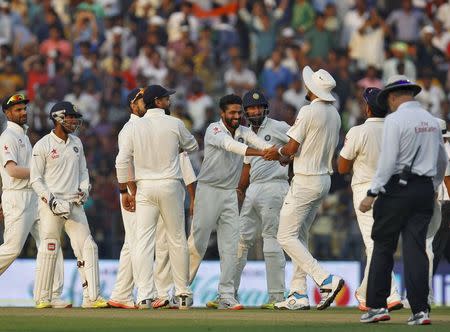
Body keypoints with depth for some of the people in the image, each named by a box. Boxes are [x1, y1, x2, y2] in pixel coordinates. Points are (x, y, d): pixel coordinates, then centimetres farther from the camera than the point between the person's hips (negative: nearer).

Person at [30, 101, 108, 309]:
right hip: (51, 205, -6)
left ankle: (92, 297, -3)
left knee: (87, 247, -4)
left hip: (74, 204, 6)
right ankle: (42, 298, 7)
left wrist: (84, 190, 3)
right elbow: (35, 179, -6)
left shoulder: (76, 143, 14)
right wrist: (51, 200, -16)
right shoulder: (43, 145, -5)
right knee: (49, 250, -3)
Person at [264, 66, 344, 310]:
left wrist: (279, 152, 7)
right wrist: (284, 154, 19)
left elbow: (292, 148, -17)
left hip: (305, 181, -9)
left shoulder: (308, 111, -16)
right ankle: (299, 295, 12)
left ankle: (326, 280, -18)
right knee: (300, 235, 15)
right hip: (325, 179, 9)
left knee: (287, 236, -6)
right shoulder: (334, 114, 10)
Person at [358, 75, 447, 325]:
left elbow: (387, 161, -15)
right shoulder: (431, 120, 12)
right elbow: (442, 162, 20)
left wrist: (372, 194, -13)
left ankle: (377, 306, 4)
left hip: (397, 188, -6)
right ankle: (420, 309, -4)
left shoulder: (395, 120, -9)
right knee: (416, 248, 3)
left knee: (383, 247, 3)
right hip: (425, 190, 6)